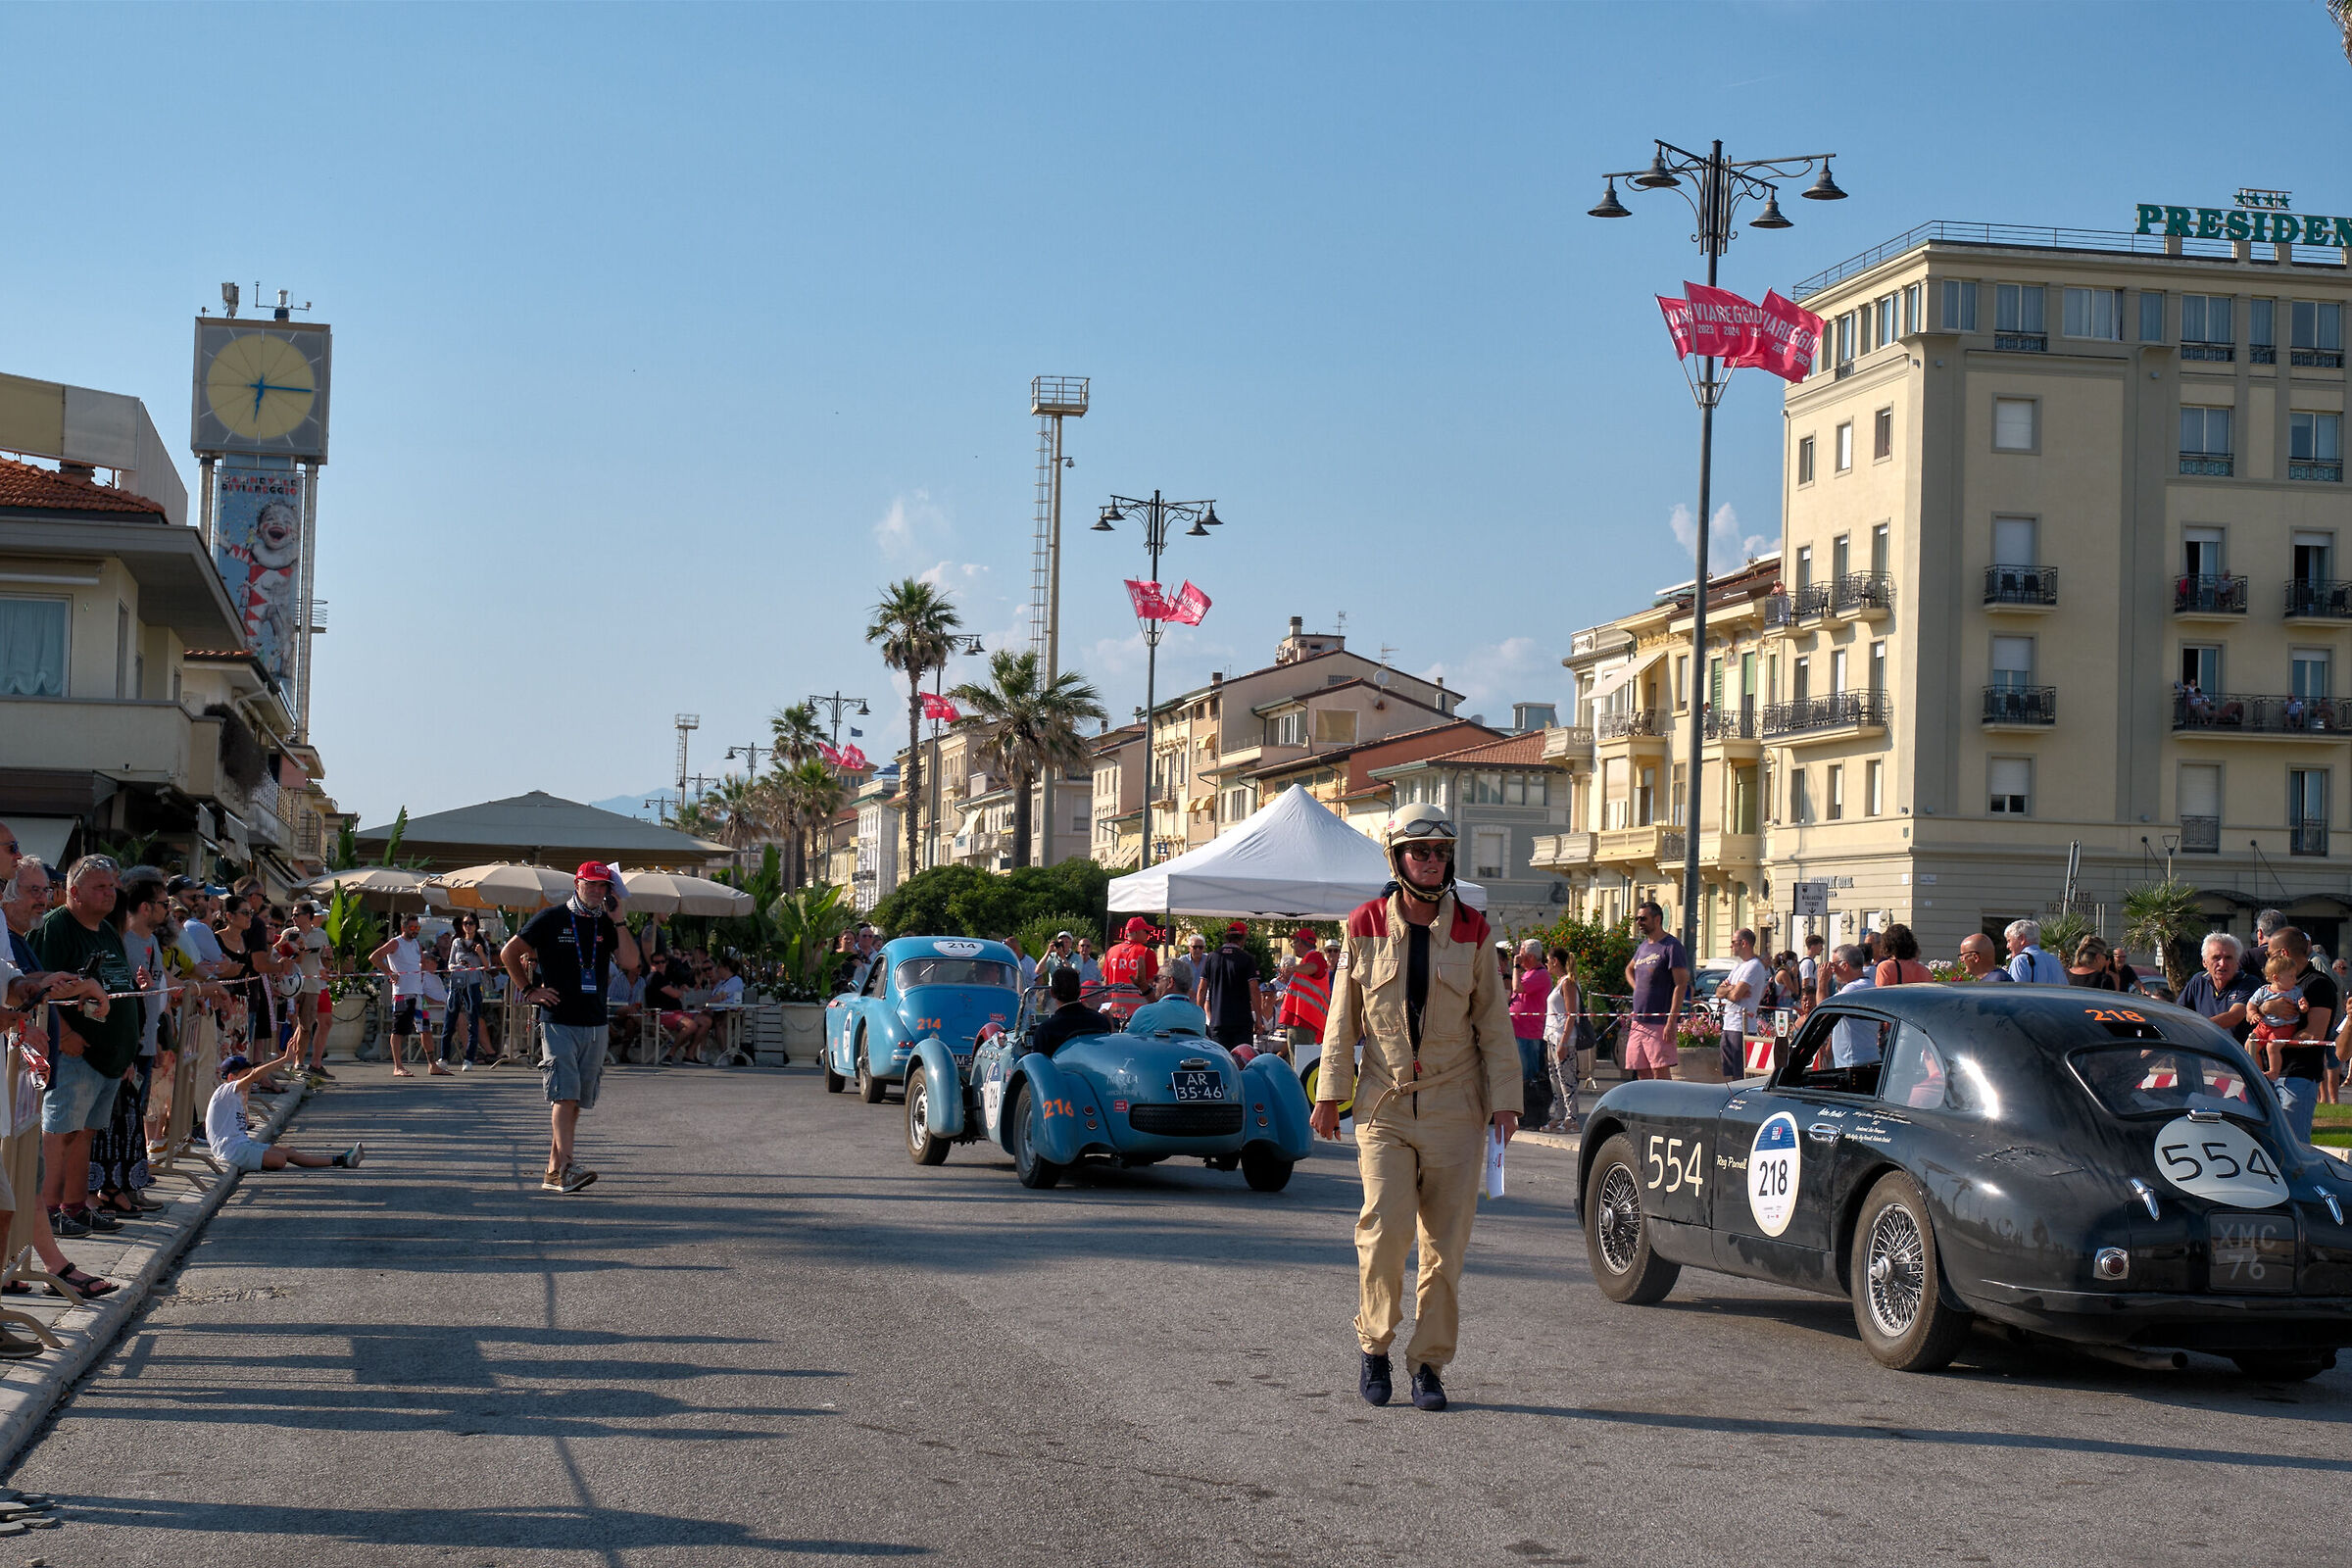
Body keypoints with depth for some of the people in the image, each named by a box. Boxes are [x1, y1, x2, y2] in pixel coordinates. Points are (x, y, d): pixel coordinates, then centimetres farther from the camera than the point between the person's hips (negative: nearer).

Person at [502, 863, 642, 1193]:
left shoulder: (606, 925, 11)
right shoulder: (551, 919, 0)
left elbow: (631, 962, -3)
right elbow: (508, 953, 5)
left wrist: (618, 920, -6)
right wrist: (528, 990, -2)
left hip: (594, 1025, 5)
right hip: (558, 1021, -5)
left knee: (575, 1101, 6)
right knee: (564, 1095, -16)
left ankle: (553, 1172, 12)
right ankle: (566, 1167, -24)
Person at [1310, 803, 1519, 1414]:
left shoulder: (1471, 932, 2)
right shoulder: (1366, 927, 2)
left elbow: (1494, 1021, 6)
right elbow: (1343, 1015, 8)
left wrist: (1504, 1099, 1)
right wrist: (1330, 1092, 7)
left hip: (1455, 1106, 1)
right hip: (1384, 1105, -1)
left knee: (1445, 1241, 1)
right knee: (1386, 1225, -14)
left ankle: (1429, 1364, 13)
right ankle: (1374, 1346, 7)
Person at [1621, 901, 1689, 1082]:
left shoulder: (1672, 946, -8)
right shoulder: (1643, 947, 16)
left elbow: (1681, 984, -14)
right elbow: (1629, 970, 37)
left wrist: (1671, 1021, -21)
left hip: (1660, 1022, -8)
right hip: (1637, 1022, 8)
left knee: (1661, 1073, -10)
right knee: (1641, 1073, 7)